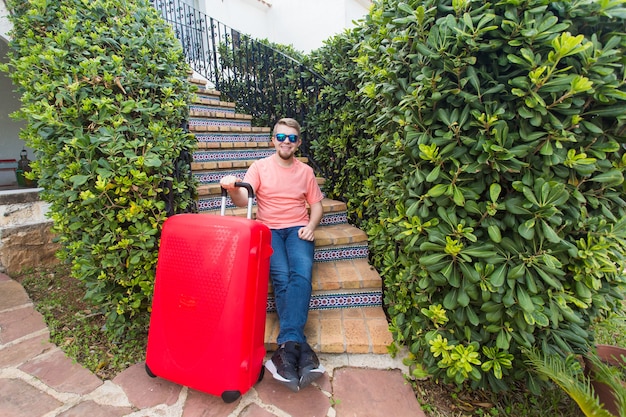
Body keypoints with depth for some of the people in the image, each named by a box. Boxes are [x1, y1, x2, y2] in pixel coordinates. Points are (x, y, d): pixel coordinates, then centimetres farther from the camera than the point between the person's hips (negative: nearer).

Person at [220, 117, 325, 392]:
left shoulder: (305, 171, 13)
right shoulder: (260, 167, 6)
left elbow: (316, 205, 16)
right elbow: (242, 200, -8)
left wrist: (310, 226, -5)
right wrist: (232, 188, -31)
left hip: (298, 229, 1)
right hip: (269, 229, -1)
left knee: (302, 272, -28)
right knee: (281, 276, -27)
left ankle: (287, 347, -24)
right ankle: (300, 348, -21)